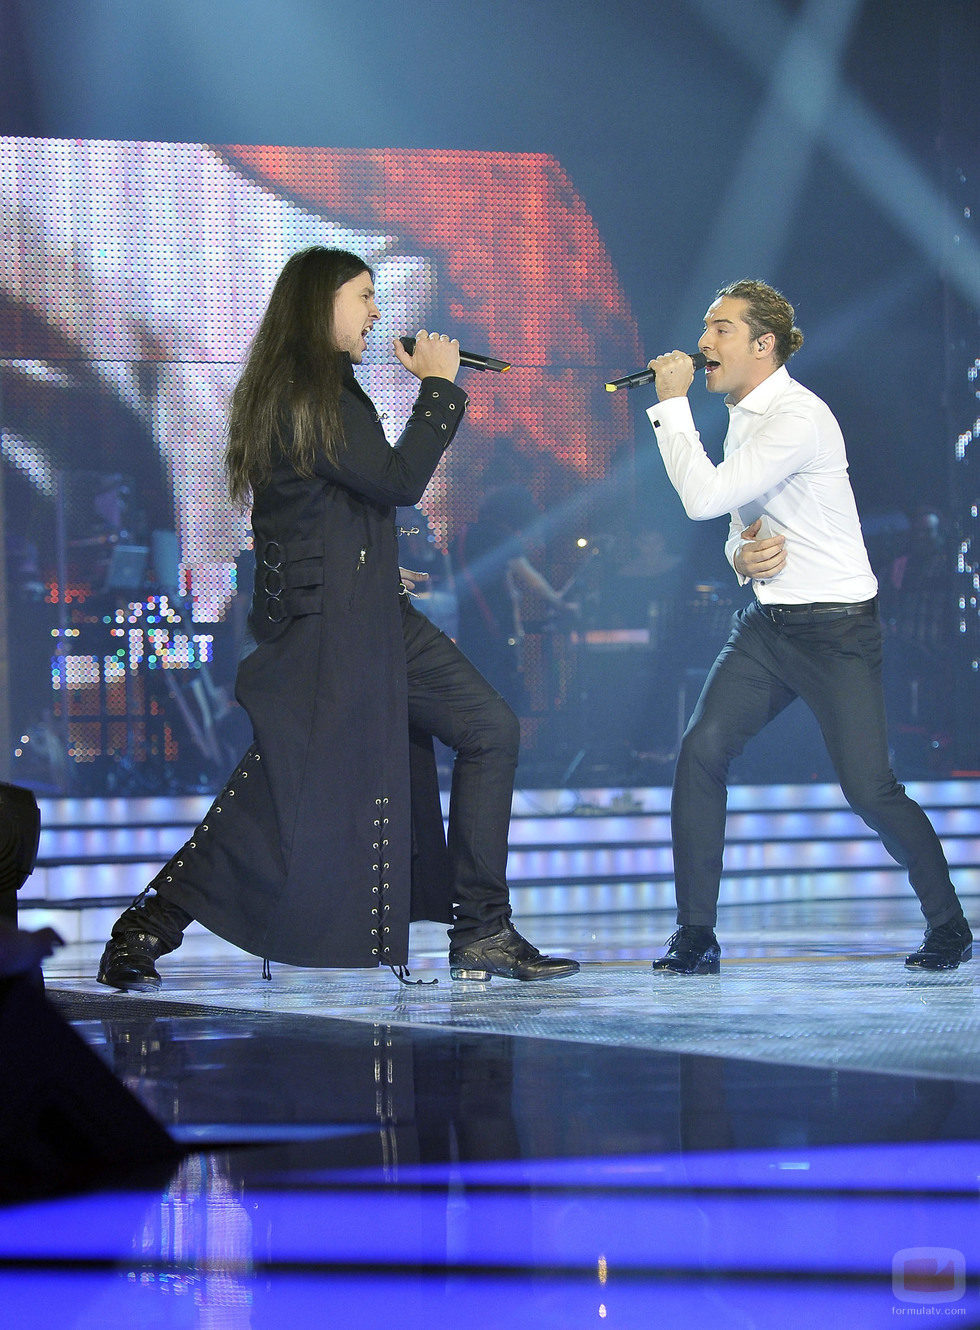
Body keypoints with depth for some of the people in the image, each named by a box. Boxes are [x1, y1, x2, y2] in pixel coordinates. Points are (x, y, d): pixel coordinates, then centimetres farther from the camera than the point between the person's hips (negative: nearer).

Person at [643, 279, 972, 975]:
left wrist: (672, 403, -16)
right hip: (767, 623, 8)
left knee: (869, 787, -10)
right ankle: (695, 936, -5)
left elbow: (704, 497, -26)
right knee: (701, 752, -9)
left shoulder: (798, 418, -18)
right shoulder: (745, 418, 12)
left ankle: (948, 924, 11)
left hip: (837, 628, -8)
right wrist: (743, 555, -3)